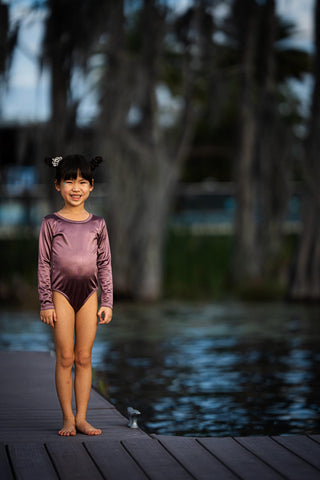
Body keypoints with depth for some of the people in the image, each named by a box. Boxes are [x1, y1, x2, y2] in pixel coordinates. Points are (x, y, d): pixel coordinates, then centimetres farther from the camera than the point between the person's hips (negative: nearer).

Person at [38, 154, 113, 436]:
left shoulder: (97, 224, 6)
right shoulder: (51, 223, -1)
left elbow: (105, 265, 9)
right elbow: (44, 264, 0)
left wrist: (107, 302, 5)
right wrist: (46, 303, -5)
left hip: (89, 293, 2)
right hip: (61, 292, -2)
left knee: (84, 358, 4)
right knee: (65, 358, -1)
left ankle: (82, 418, 10)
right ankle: (68, 418, 7)